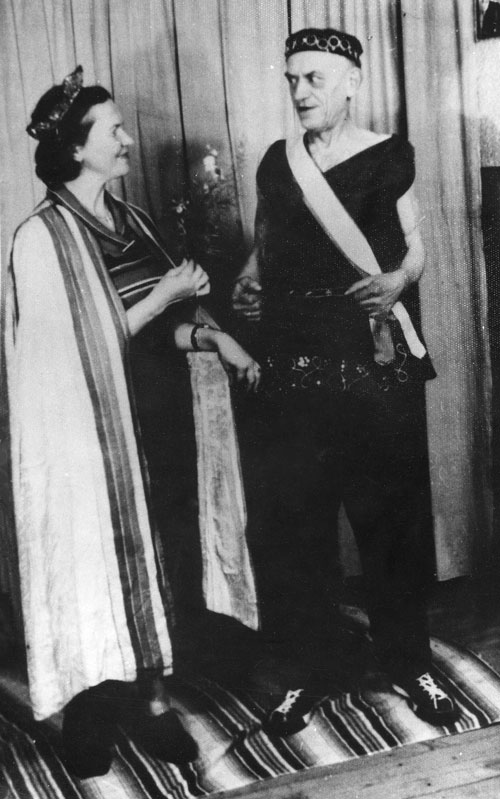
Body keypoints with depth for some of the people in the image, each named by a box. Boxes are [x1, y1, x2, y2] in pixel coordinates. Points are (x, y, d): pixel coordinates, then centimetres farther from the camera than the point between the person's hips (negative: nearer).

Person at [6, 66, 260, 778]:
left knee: (154, 558, 9)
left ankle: (152, 695, 24)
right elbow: (83, 344, -15)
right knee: (104, 564, 5)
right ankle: (96, 720, 22)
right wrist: (166, 294, -14)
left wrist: (206, 335, -4)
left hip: (148, 420, 6)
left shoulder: (130, 221, 10)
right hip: (90, 431, -6)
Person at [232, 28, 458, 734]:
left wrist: (396, 280, -15)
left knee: (389, 515, 3)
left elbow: (414, 249, 6)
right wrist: (248, 281, 2)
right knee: (290, 522, 3)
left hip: (375, 359, -3)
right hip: (293, 361, 3)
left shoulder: (389, 157, 3)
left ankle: (409, 663, 21)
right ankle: (307, 671, 18)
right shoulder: (277, 161, 13)